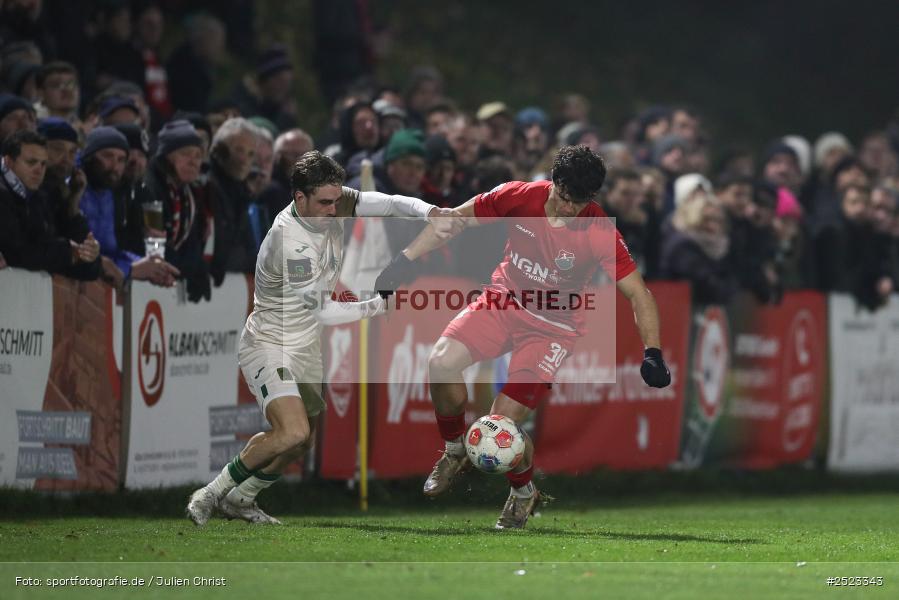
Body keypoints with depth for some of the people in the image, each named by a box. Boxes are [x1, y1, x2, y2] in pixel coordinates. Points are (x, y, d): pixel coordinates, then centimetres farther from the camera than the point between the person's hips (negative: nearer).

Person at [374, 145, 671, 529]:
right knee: (441, 362, -24)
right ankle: (455, 451, 6)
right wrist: (405, 261, -5)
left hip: (553, 328, -3)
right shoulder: (518, 198, -15)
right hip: (505, 300, 3)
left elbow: (638, 294, -19)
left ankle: (524, 492, 21)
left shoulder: (600, 234, -22)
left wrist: (652, 352, -31)